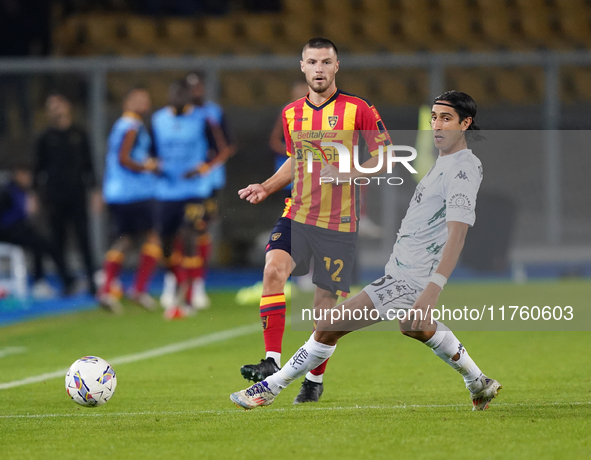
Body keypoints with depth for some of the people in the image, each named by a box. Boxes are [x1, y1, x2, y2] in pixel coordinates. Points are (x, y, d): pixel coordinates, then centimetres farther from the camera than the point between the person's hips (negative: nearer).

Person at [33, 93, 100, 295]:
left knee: (84, 240, -4)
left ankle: (92, 282, -2)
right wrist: (39, 194, 0)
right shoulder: (46, 138, 5)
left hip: (77, 196, 0)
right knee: (58, 242, 2)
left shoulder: (79, 134, 8)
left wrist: (94, 191, 6)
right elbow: (39, 169, 7)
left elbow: (87, 165, 12)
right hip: (55, 199, 0)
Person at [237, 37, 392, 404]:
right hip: (297, 215, 3)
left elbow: (385, 156, -3)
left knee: (327, 301, 1)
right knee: (273, 269, -23)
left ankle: (315, 379, 20)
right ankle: (272, 361, -23)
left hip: (339, 222, -3)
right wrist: (265, 188, 11)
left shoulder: (358, 110, -4)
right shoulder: (292, 113, 11)